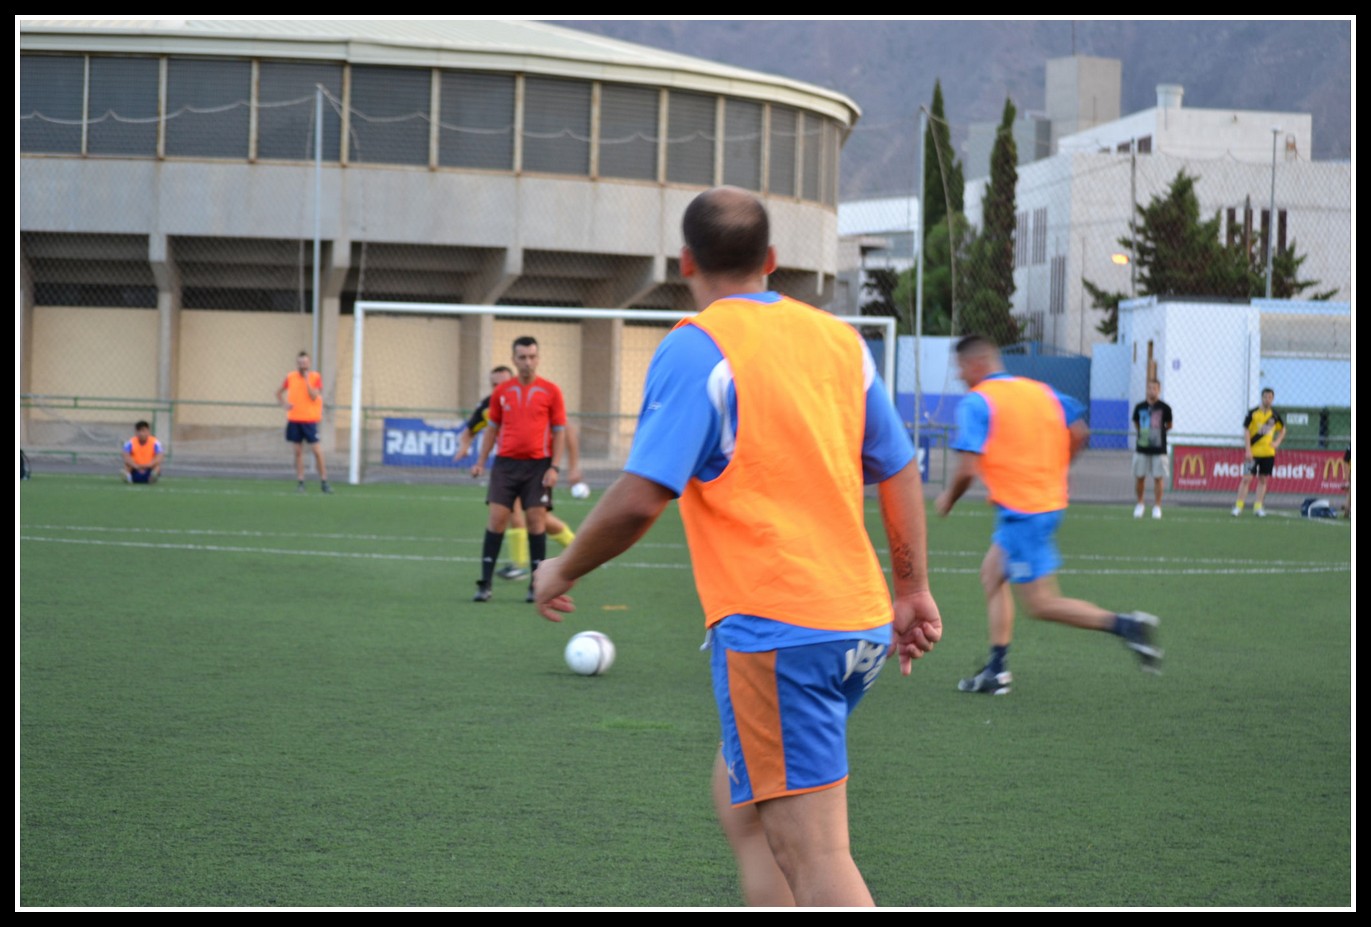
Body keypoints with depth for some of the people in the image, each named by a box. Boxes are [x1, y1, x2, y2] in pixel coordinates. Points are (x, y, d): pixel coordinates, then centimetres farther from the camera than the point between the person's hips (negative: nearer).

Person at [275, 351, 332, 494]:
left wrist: (306, 380, -16)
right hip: (294, 419, 3)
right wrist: (285, 404, 2)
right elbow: (279, 393, 19)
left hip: (310, 420, -3)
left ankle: (324, 482, 1)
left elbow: (314, 396, -14)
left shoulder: (315, 377, -2)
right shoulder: (290, 377, 7)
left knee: (316, 450, -7)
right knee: (298, 451, 3)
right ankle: (300, 482, 7)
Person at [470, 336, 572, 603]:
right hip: (506, 463, 2)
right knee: (497, 518, -4)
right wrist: (481, 461, 8)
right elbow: (492, 428, 16)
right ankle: (485, 583, -1)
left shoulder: (551, 391, 0)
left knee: (536, 519, -4)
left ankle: (537, 584, 4)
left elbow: (559, 431, 1)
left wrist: (554, 467, -7)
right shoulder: (502, 391, 7)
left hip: (537, 465, -2)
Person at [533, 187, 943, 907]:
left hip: (772, 630, -8)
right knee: (740, 797, 22)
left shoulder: (696, 348, -9)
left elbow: (641, 498, -16)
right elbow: (899, 472, 15)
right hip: (861, 625, 8)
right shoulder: (838, 338, 11)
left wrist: (562, 572, 0)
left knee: (815, 856, -9)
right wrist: (912, 590, 23)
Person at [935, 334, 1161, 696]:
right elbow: (1079, 432, 10)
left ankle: (1125, 626, -14)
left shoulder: (976, 402, -11)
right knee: (992, 575, 18)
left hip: (1020, 511, -9)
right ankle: (997, 670, 16)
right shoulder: (1039, 390, 11)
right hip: (1051, 500, 9)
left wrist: (948, 499, 1)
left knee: (1041, 604, -3)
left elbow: (968, 469, -18)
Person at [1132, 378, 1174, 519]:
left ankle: (1157, 507, 5)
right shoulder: (1139, 407, 2)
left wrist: (1159, 432, 7)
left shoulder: (1164, 408, -4)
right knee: (1140, 477, 6)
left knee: (1158, 478, -2)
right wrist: (1142, 433, 9)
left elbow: (1169, 426, 9)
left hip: (1159, 449, -2)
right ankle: (1140, 504, 21)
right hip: (1142, 449, 2)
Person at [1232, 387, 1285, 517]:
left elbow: (1282, 430, 22)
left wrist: (1277, 442, 6)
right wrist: (1248, 450, -15)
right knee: (1247, 478, -9)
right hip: (1253, 452, -4)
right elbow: (1246, 431, -8)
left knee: (1263, 480, 7)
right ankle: (1238, 506, -6)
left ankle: (1258, 507, 12)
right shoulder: (1253, 413, -5)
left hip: (1268, 453, 4)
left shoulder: (1275, 415, 6)